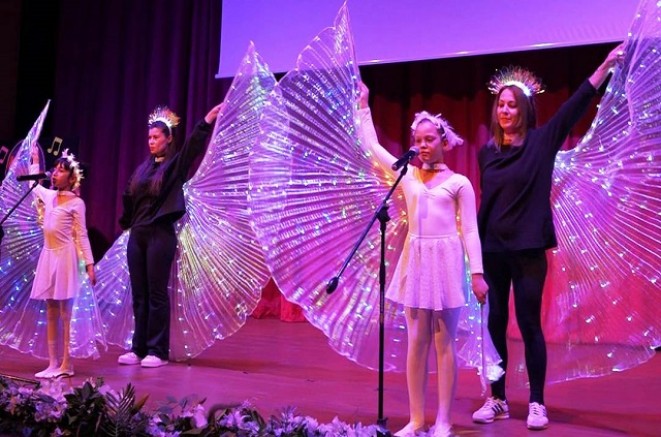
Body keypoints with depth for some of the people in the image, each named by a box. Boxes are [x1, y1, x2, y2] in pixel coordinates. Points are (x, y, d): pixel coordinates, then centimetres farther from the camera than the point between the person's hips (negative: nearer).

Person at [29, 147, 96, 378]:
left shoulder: (76, 203, -4)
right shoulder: (48, 196, 13)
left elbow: (82, 235, -7)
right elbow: (34, 184, 36)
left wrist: (89, 264, -12)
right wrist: (35, 161, 36)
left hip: (65, 258, -7)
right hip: (48, 257, 7)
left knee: (65, 313, -6)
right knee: (50, 313, 6)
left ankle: (66, 364, -3)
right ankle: (53, 363, 9)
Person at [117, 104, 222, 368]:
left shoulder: (175, 165, -2)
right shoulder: (142, 168, 14)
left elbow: (193, 146, -18)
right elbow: (129, 198, 20)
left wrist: (207, 121, -29)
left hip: (160, 235, -6)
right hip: (137, 235, 6)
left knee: (157, 294, -2)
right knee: (138, 294, 8)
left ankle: (158, 351, 5)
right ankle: (139, 348, 16)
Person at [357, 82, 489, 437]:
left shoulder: (459, 183, 2)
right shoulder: (407, 175, 10)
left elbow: (470, 231, 0)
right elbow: (372, 144, 15)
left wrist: (477, 273, -8)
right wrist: (364, 105, 18)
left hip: (446, 260, -3)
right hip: (415, 260, 3)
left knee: (444, 343, 1)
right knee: (416, 342, 4)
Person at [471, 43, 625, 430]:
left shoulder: (541, 142, -1)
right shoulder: (487, 153, 8)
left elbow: (576, 106, -9)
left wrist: (607, 64, -16)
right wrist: (473, 244, 14)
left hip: (528, 250, -3)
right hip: (492, 250, 4)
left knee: (530, 324, 1)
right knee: (495, 324, 7)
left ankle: (537, 403, 13)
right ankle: (497, 400, 18)